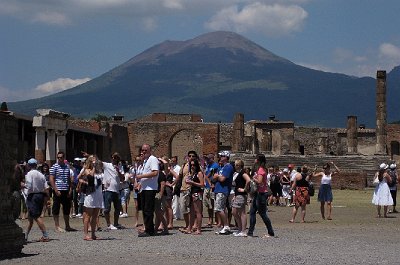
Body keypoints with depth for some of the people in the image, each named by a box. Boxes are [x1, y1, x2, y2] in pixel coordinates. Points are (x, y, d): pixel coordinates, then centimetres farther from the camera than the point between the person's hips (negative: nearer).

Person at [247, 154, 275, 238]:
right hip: (258, 193, 10)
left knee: (262, 213, -4)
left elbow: (259, 181, -24)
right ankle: (250, 232, 11)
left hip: (261, 193, -10)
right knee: (252, 212, 9)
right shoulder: (259, 169, 14)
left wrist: (253, 178, -10)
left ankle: (271, 233, 3)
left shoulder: (261, 170, -15)